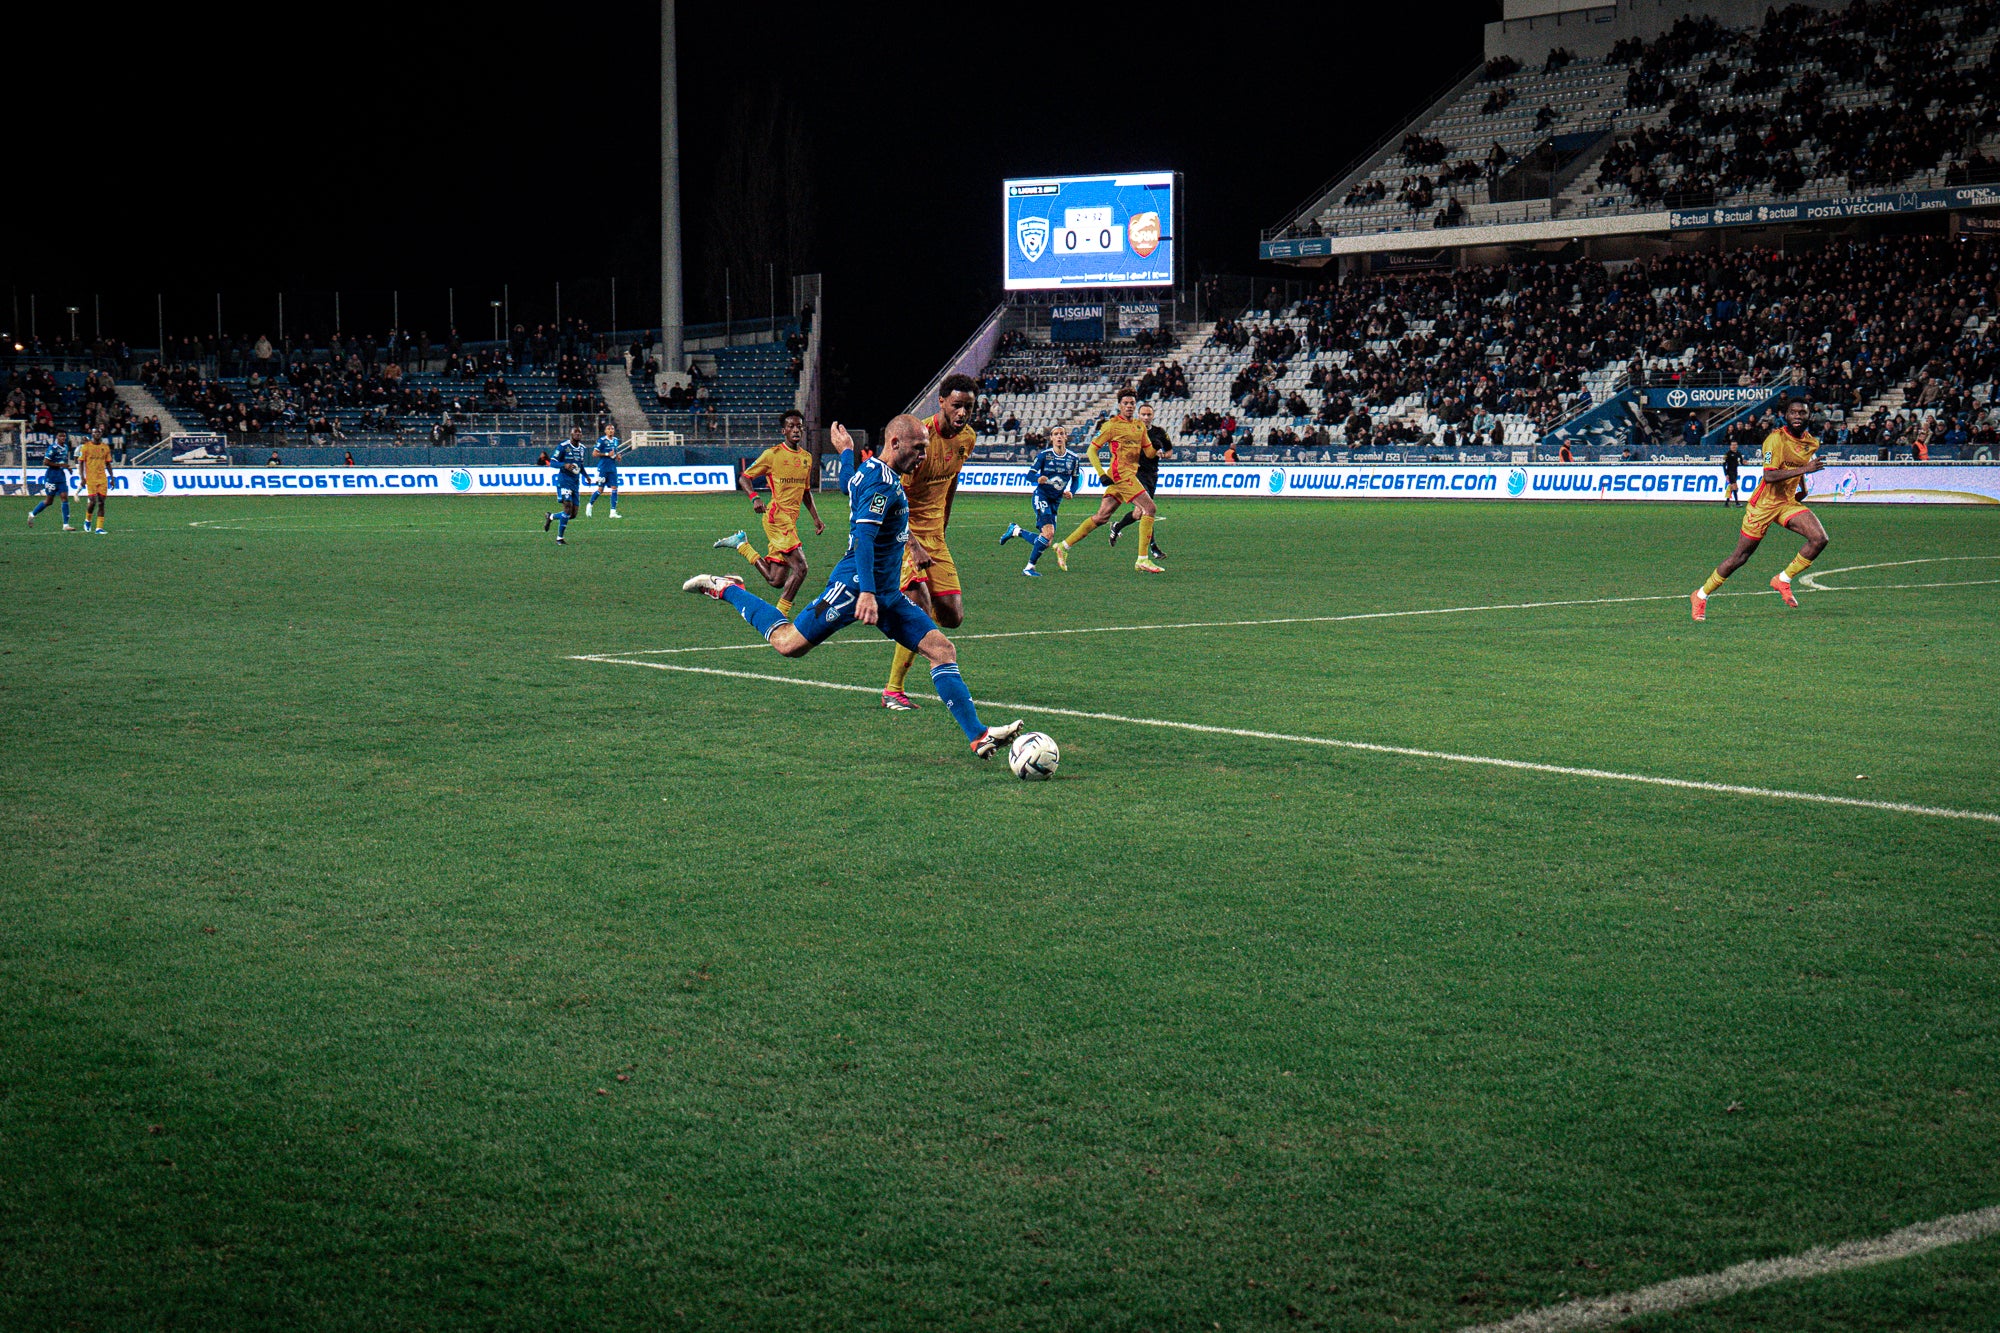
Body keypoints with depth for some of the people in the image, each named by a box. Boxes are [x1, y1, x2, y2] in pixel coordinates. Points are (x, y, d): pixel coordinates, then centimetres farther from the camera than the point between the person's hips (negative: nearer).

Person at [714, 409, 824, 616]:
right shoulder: (773, 454, -4)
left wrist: (816, 518, 20)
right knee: (800, 568, -19)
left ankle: (742, 544, 25)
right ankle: (780, 616, -6)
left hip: (791, 521, 7)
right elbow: (744, 478, 0)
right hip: (776, 517, -7)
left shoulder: (807, 458, 15)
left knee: (776, 581, 7)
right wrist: (754, 498, -19)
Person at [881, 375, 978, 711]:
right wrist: (914, 546, -31)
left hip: (934, 535, 7)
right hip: (901, 532, -7)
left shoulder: (967, 437, 3)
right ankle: (893, 692, -9)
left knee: (953, 617, 3)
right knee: (921, 612, -21)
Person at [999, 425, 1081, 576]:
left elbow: (1075, 480, 13)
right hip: (1042, 496, -5)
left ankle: (1015, 530, 26)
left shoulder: (1073, 459, 3)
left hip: (1056, 501, 5)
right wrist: (1038, 478, -28)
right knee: (1048, 533, -25)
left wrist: (1070, 491, -7)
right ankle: (1029, 567, -13)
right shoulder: (1044, 455, -5)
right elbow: (1030, 473, -6)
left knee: (1047, 542, 3)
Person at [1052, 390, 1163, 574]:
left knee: (1101, 516, 9)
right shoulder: (1112, 425, -5)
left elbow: (1149, 452, 19)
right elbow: (1091, 450, -4)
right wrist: (1102, 474, -13)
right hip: (1120, 474, -8)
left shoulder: (1139, 426, 16)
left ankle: (1064, 546, 16)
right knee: (1149, 508, -15)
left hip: (1130, 474, 8)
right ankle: (1142, 560, -15)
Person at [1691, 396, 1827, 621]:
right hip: (1764, 503, -6)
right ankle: (1701, 596, 18)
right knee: (1739, 557, 0)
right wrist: (1804, 469, -33)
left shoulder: (1811, 443, 5)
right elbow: (1769, 476, -28)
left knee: (1819, 538, -18)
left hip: (1788, 503, 6)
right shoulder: (1776, 438, -17)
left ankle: (1783, 580, -2)